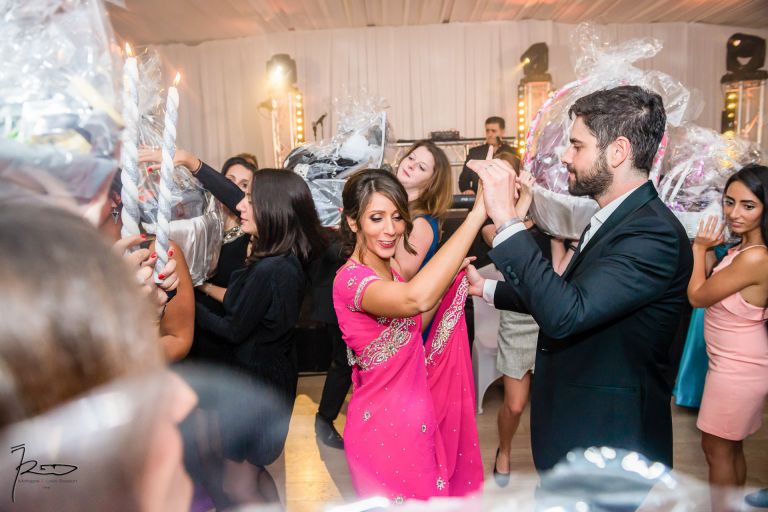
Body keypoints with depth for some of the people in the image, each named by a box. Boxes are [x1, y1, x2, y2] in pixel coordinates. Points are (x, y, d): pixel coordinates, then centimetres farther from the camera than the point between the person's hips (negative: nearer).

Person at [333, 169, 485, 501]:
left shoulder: (389, 271, 3)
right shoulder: (351, 279, -26)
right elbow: (416, 299, -46)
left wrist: (449, 278, -2)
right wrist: (479, 211, -45)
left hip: (414, 415, 9)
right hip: (385, 426, -8)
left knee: (430, 493, 26)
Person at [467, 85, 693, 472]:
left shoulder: (654, 234, -25)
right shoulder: (612, 220, 4)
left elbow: (566, 314, -36)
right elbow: (568, 297, 13)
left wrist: (507, 219, -34)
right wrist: (487, 288, 13)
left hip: (608, 440, -8)